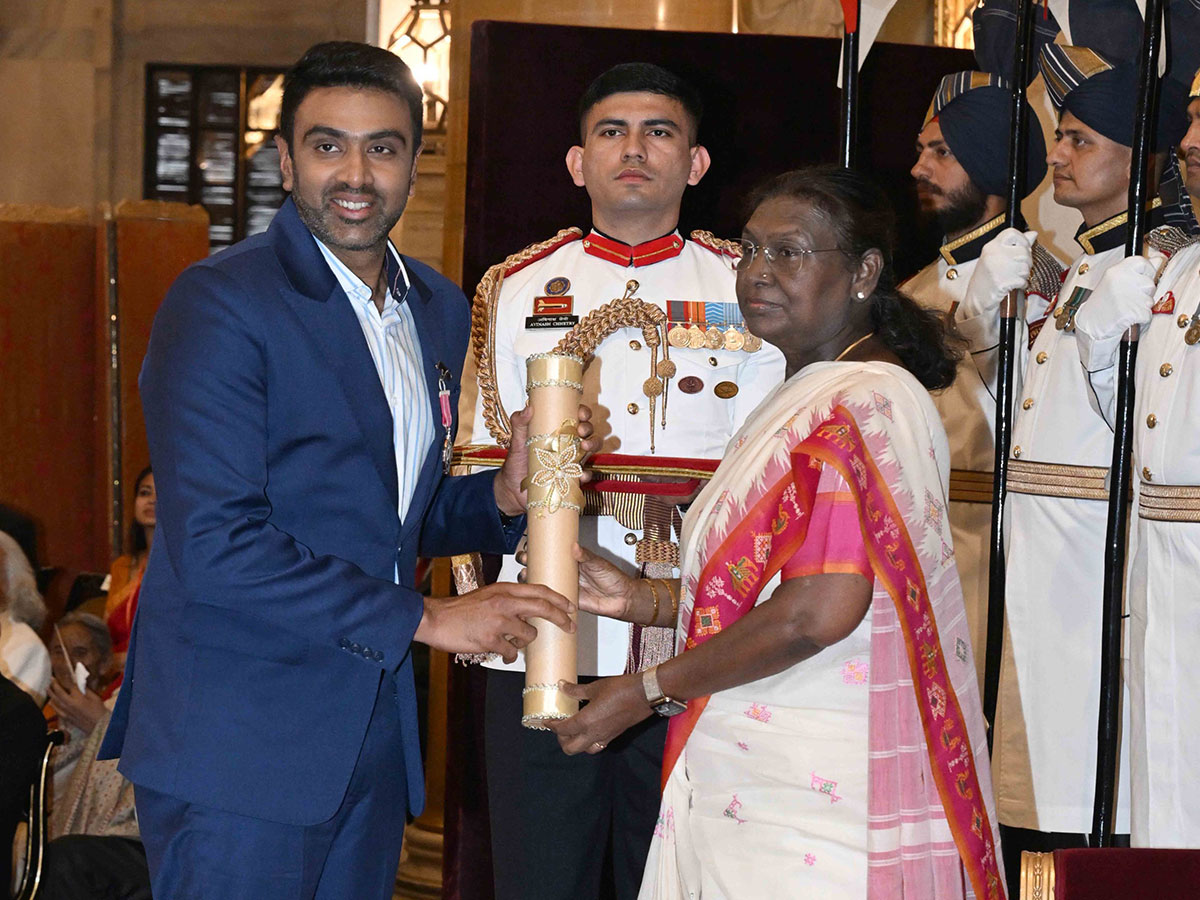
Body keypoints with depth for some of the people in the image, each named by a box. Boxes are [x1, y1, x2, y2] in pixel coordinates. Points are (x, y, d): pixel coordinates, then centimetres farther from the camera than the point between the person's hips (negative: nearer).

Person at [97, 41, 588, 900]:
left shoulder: (440, 309, 12)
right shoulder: (219, 303, -13)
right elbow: (215, 545, -20)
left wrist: (505, 494, -1)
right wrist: (423, 619, -17)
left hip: (372, 740, 7)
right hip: (239, 745, -7)